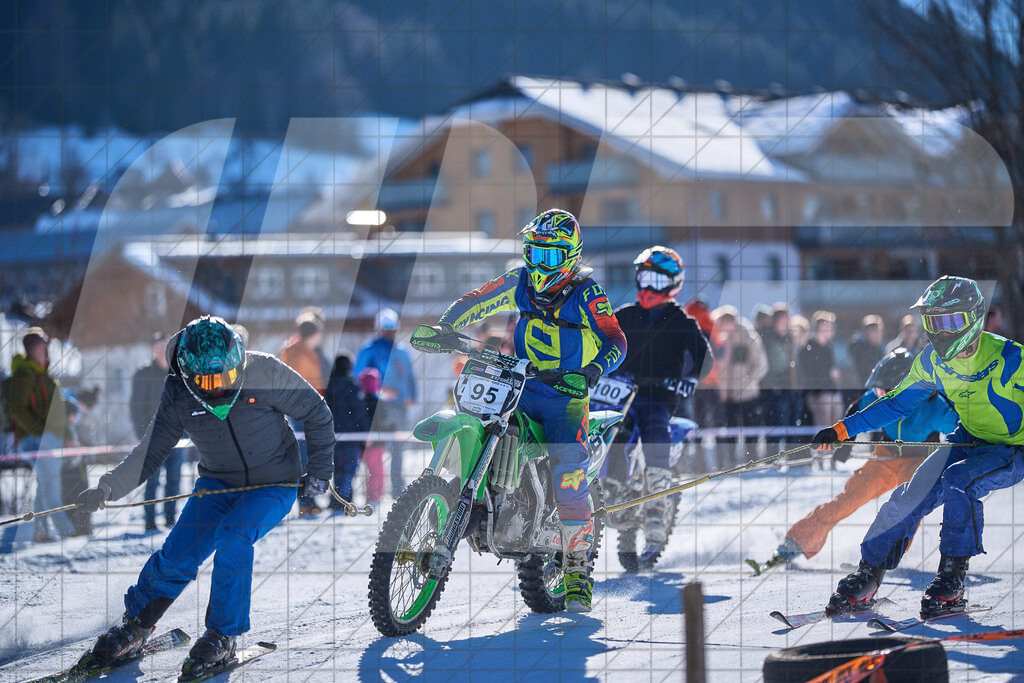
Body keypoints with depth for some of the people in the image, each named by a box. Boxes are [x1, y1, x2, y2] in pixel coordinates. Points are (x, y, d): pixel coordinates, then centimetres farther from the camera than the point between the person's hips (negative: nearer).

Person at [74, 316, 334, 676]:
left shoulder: (266, 374, -20)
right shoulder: (179, 396, -13)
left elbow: (316, 413, -7)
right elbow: (150, 452, -8)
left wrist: (319, 471, -4)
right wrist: (107, 488, -22)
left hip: (274, 485, -3)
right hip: (218, 482, 3)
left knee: (233, 535, -30)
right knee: (179, 553, -15)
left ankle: (222, 637, -16)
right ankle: (134, 626, 10)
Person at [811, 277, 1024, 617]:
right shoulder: (932, 361, -5)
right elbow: (897, 403, 6)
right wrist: (842, 429, 0)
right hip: (969, 440, 5)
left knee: (958, 480, -31)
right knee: (910, 496, -11)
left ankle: (952, 579, -18)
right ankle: (866, 578, 3)